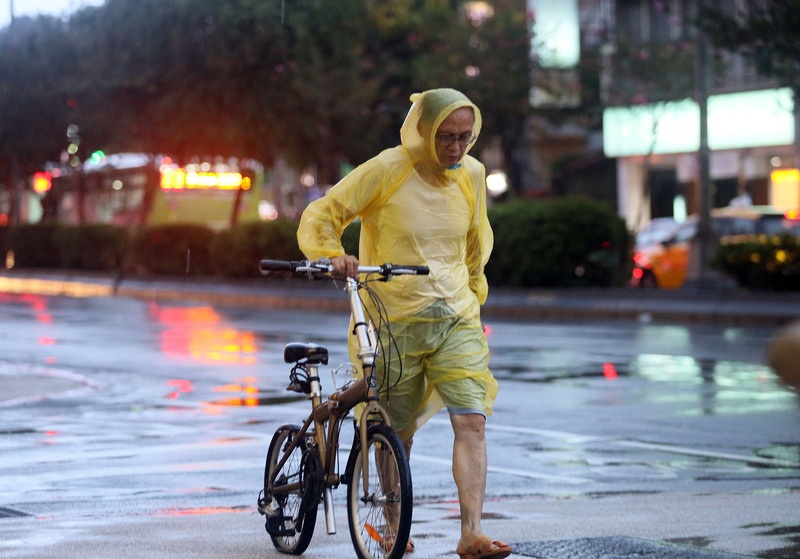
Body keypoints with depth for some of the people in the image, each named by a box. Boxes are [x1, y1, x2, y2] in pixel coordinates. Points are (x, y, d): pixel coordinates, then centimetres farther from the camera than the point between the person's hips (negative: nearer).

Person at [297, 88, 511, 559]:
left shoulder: (472, 174, 4)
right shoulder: (386, 170, -11)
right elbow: (321, 217, -8)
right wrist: (332, 255, -27)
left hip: (457, 318, 3)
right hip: (396, 320, -3)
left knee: (472, 421, -13)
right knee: (399, 432, 8)